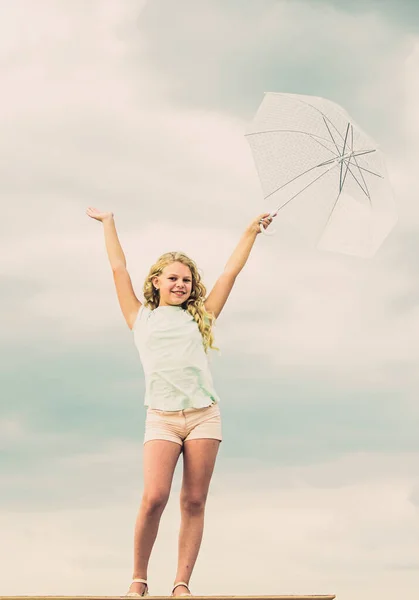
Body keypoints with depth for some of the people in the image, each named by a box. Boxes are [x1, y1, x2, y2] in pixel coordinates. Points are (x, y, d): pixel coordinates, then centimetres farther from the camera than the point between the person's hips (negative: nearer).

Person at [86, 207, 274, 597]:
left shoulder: (199, 317, 18)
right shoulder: (141, 318, 16)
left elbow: (230, 272, 23)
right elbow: (119, 268, 20)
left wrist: (252, 231, 27)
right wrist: (108, 223, 27)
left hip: (203, 415, 2)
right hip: (162, 417, -2)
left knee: (194, 502, -3)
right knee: (154, 497, -16)